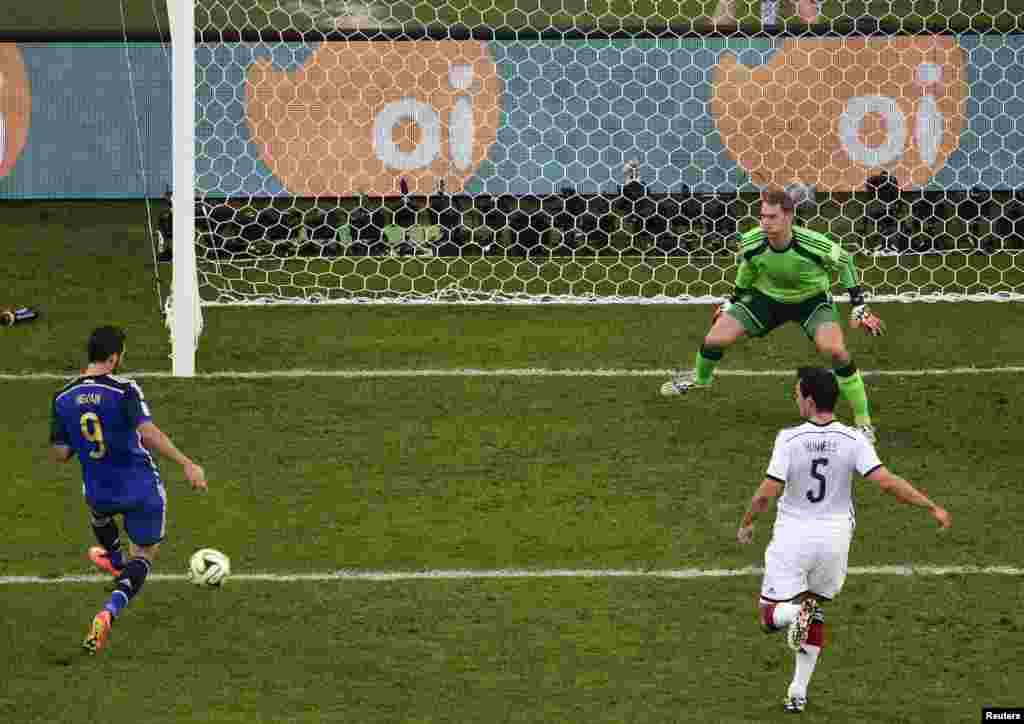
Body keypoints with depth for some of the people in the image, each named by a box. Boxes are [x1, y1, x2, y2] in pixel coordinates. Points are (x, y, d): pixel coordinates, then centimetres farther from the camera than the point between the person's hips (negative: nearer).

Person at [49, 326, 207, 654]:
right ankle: (109, 612, -12)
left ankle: (114, 560, 66)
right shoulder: (124, 390, -20)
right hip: (142, 491, -4)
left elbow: (59, 454, 0)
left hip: (99, 492, 4)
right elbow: (148, 433, -33)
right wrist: (187, 464, -30)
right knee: (142, 557, 12)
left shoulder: (63, 399, -5)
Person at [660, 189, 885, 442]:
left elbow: (845, 261, -12)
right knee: (714, 339, -6)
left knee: (834, 349, -29)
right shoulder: (751, 243, -25)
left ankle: (863, 420, -12)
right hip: (767, 297, 3)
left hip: (811, 299, -3)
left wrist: (859, 305, -9)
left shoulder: (814, 244, -34)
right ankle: (700, 379, 33)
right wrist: (732, 301, 11)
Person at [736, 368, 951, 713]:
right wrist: (932, 506, -5)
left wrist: (746, 524, 4)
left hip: (793, 536, -3)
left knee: (771, 616, 8)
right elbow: (888, 482, -15)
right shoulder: (853, 440, -9)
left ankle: (796, 612, -28)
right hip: (834, 538, 3)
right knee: (816, 611, 24)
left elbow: (767, 493, -14)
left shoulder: (790, 439, -15)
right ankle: (799, 691, 23)